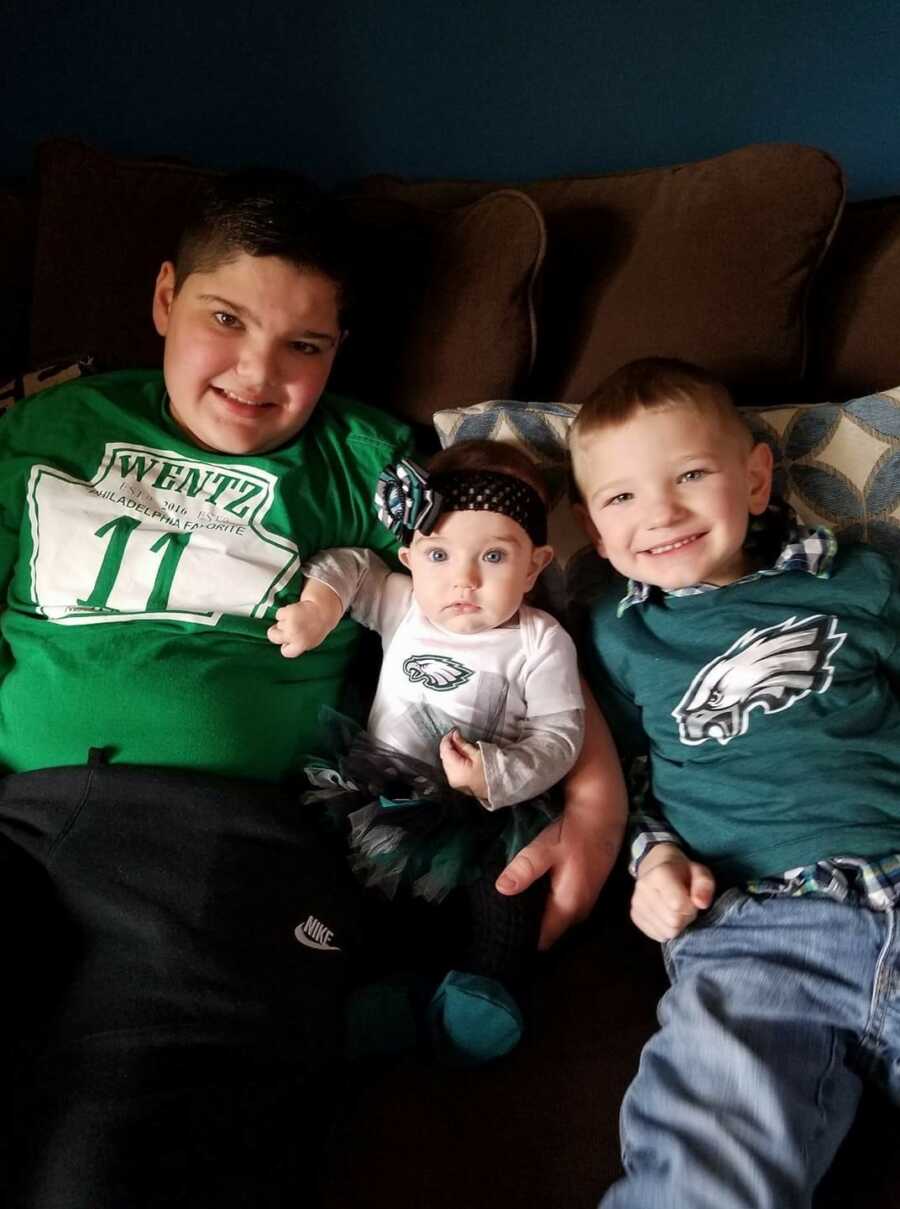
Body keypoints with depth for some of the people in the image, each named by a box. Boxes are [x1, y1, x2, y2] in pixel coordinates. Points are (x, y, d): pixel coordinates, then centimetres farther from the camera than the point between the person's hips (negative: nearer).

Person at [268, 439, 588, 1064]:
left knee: (504, 876, -24)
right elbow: (349, 565, 15)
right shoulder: (404, 608, 2)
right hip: (381, 792, 4)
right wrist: (317, 606, -6)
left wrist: (496, 775, -26)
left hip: (486, 808, -3)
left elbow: (559, 734, -10)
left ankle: (486, 983, -14)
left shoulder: (541, 642, -8)